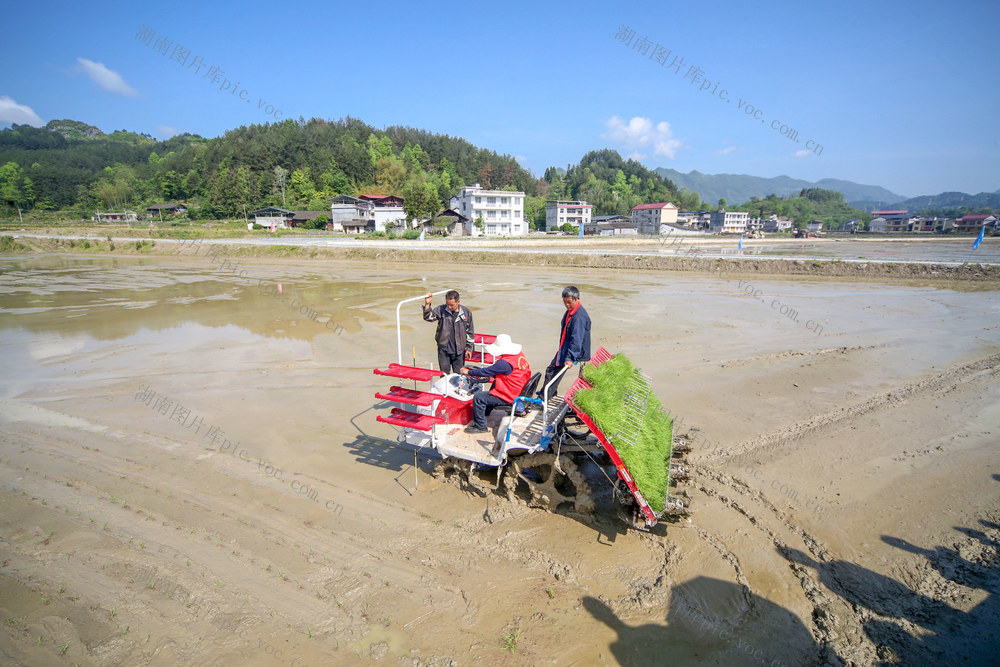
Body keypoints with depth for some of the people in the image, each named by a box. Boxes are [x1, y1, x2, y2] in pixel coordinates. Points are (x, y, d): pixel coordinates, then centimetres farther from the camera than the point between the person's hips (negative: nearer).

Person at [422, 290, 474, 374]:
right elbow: (428, 317, -13)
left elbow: (470, 332, 7)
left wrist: (469, 348, 7)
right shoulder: (441, 310, -4)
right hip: (443, 349, 0)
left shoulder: (466, 312, 0)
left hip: (459, 350, 1)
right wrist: (427, 304, -29)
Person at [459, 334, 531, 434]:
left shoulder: (505, 363, -27)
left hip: (508, 398, -10)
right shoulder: (520, 355, 1)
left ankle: (480, 426, 4)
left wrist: (468, 372, -6)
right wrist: (491, 375, 14)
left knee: (478, 397, -8)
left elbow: (486, 371, -19)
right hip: (519, 392, 10)